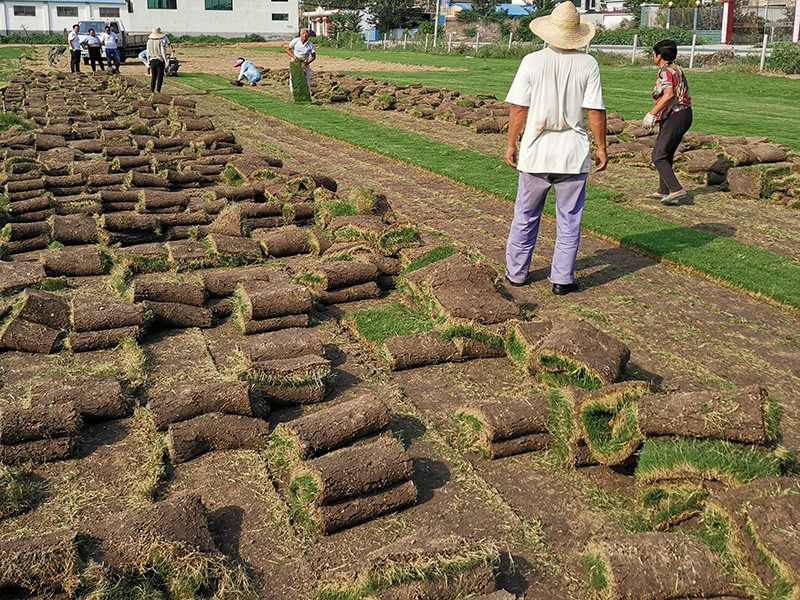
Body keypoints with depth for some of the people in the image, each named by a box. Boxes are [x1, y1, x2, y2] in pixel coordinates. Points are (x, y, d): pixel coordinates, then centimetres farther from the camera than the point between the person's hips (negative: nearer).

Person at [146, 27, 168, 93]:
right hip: (160, 60, -4)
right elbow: (163, 52, -13)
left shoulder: (149, 42, 3)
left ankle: (151, 90, 9)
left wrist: (148, 61, 16)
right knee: (160, 76, 1)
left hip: (152, 60, 4)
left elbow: (148, 53, 8)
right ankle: (157, 90, -5)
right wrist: (166, 61, -8)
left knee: (153, 76, 11)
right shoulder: (161, 41, -11)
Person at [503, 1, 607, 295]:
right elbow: (596, 111, -5)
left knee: (525, 216, 13)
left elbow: (518, 108, -5)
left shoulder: (532, 61, -5)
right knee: (569, 220, 8)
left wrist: (511, 143, 5)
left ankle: (516, 272, 22)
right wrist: (601, 147, 4)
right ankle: (562, 279, 11)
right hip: (573, 153, 0)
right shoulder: (588, 65, -4)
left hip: (536, 150, 0)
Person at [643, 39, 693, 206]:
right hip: (683, 114, 11)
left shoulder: (666, 71, -14)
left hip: (676, 117, -11)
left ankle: (676, 190, -14)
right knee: (666, 155, 18)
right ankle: (664, 191, 25)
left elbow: (669, 94, -30)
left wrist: (651, 114, -29)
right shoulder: (677, 69, 18)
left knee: (658, 156, -10)